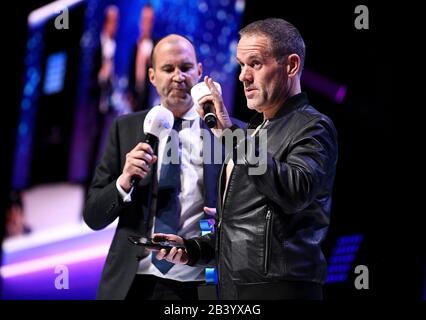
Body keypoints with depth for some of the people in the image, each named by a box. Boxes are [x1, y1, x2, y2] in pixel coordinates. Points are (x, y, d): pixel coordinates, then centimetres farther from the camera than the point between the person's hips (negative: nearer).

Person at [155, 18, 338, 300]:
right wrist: (192, 248, 6)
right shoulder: (255, 130, 18)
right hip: (232, 287, 8)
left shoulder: (312, 127, -8)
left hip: (279, 287, -8)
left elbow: (295, 192, -28)